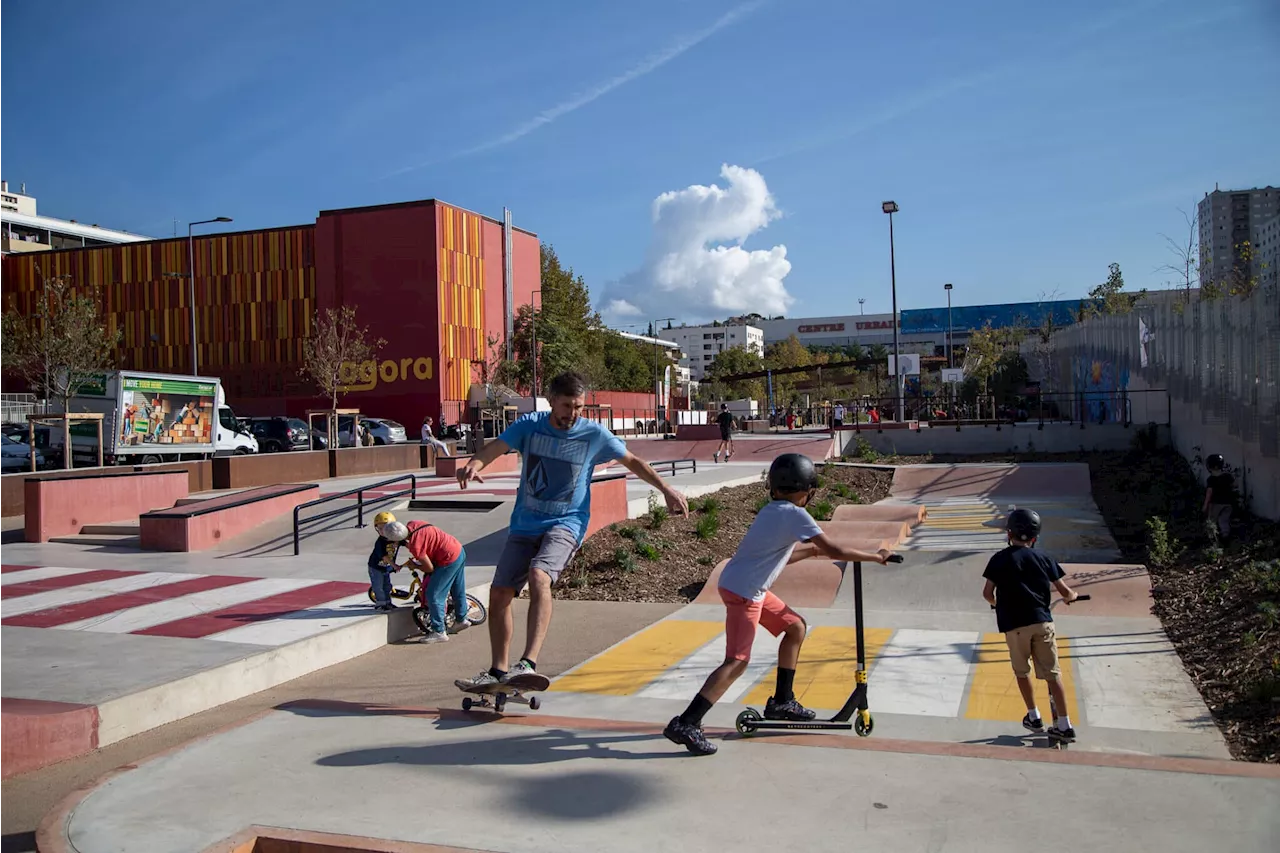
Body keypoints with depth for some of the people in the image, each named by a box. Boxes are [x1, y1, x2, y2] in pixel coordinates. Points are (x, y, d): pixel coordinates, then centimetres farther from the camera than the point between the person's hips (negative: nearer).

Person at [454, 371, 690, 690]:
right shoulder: (530, 425, -1)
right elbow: (496, 447, -14)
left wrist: (666, 489, 3)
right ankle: (499, 671, 17)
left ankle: (528, 664, -35)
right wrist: (474, 465, -36)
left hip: (566, 524, -3)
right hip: (524, 524, 4)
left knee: (538, 575, -32)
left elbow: (632, 461, 8)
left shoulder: (594, 434, -3)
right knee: (499, 593, 0)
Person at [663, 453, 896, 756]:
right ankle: (685, 724, -16)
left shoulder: (772, 511, 13)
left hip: (752, 589, 10)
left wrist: (811, 550, 25)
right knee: (737, 662, -13)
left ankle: (781, 702, 30)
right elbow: (836, 552, -13)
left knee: (796, 627, 20)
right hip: (742, 591, -10)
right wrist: (875, 557, -2)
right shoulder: (795, 515, -13)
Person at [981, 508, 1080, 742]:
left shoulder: (999, 559, 2)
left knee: (1022, 672, 18)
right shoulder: (1044, 559, 7)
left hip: (1014, 624, -2)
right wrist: (1072, 596, 30)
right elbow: (1064, 591, 7)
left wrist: (996, 603, 22)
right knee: (1052, 674, 7)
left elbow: (987, 593, -1)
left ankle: (1034, 717, 24)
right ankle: (1064, 725, 7)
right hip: (1042, 621, 2)